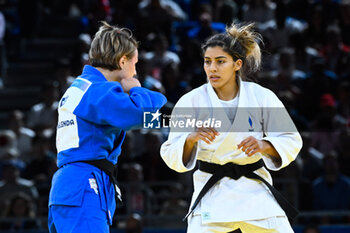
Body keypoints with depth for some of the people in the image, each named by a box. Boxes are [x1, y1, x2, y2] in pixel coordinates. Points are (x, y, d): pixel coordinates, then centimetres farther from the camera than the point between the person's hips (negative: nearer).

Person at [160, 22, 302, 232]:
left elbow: (291, 141, 0)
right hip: (212, 197, -1)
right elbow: (172, 156, -8)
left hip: (256, 190, 2)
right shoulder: (190, 102, -6)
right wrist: (190, 138, -29)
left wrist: (264, 145, -21)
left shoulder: (261, 97, -4)